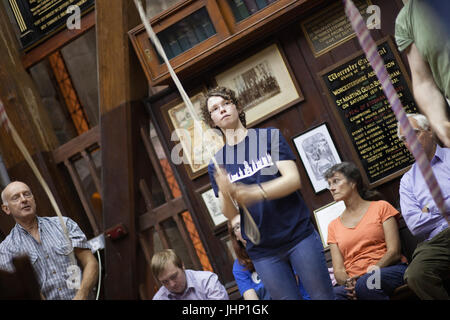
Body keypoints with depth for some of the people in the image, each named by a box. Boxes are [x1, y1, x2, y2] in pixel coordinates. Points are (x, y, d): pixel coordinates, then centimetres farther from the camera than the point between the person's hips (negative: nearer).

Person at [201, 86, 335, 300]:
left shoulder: (270, 136, 3)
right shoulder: (216, 165, 7)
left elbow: (293, 179, -9)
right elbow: (230, 214, 0)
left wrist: (255, 193, -25)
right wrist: (226, 193, -23)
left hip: (299, 235, -1)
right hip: (262, 251, 1)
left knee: (323, 296, -1)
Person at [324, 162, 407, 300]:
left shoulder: (381, 207, 13)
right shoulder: (334, 226, 21)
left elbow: (394, 252, 2)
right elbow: (338, 270, 12)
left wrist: (374, 270, -15)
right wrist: (348, 282, -11)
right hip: (355, 281, 1)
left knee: (364, 284, -38)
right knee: (334, 293, -35)